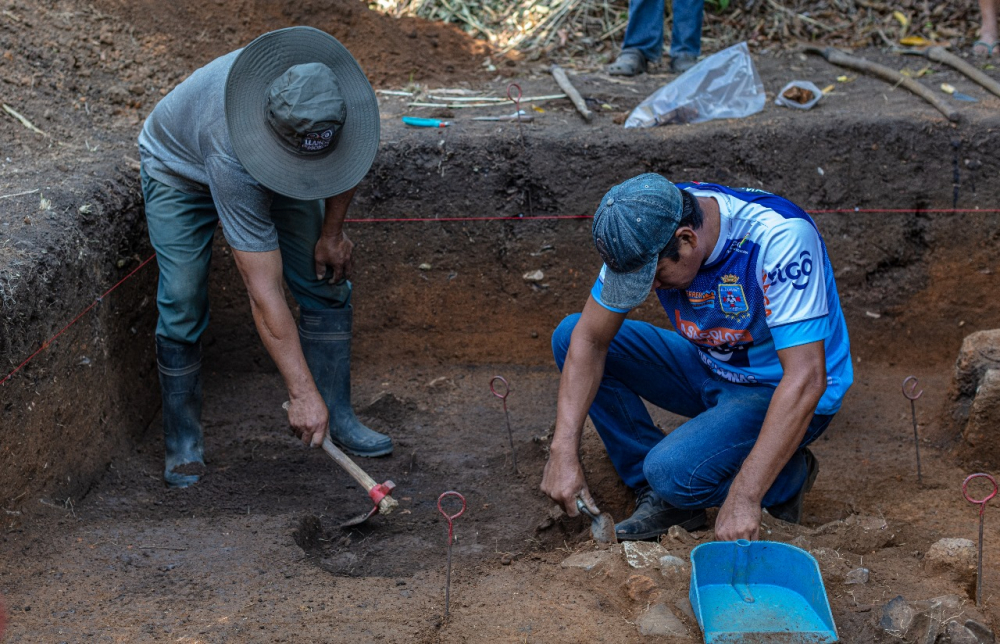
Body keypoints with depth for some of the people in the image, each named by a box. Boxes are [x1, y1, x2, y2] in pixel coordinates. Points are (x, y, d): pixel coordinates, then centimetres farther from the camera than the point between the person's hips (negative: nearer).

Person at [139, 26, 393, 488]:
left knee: (326, 283, -4)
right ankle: (182, 444, 6)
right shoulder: (233, 163, -46)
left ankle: (337, 417, 8)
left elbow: (347, 153, -6)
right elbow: (264, 296, -43)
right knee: (182, 308, -12)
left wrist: (332, 230, -7)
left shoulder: (332, 92, -35)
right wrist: (302, 393, -40)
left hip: (269, 170, 5)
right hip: (181, 170, -5)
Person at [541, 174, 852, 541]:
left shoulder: (780, 238, -33)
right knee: (570, 336, -7)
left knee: (674, 471, -31)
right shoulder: (644, 232, -16)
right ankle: (658, 496, -4)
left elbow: (806, 379, -36)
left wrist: (743, 498, -39)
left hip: (777, 390, -7)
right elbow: (590, 338, -10)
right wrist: (563, 451, -21)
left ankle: (788, 478, -1)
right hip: (710, 368, 7)